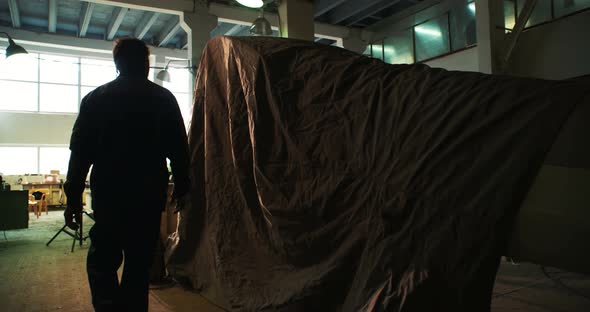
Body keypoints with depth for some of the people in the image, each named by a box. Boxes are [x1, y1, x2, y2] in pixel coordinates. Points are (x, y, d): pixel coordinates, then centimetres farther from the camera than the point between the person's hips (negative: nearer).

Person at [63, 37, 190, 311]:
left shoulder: (95, 98, 4)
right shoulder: (163, 98, 2)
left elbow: (80, 152, 2)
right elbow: (179, 149, 0)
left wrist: (73, 198, 6)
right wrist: (181, 187, 8)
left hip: (108, 196, 0)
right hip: (150, 196, 0)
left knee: (102, 261, 11)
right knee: (139, 264, 11)